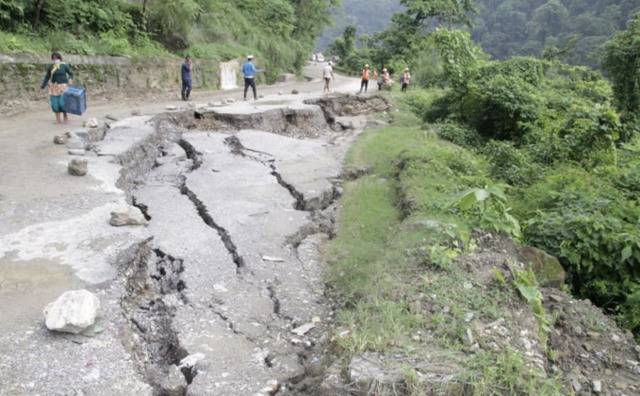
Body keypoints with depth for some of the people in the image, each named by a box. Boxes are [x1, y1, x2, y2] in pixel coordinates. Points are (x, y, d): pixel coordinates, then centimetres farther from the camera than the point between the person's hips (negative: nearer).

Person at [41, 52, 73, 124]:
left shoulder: (64, 66, -6)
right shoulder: (50, 67, 2)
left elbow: (71, 73, 5)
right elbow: (47, 76, 10)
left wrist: (70, 78, -15)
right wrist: (43, 85, 8)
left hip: (63, 86, -3)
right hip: (54, 86, 3)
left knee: (63, 102, -9)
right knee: (55, 102, 1)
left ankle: (65, 116, 15)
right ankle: (57, 119, 10)